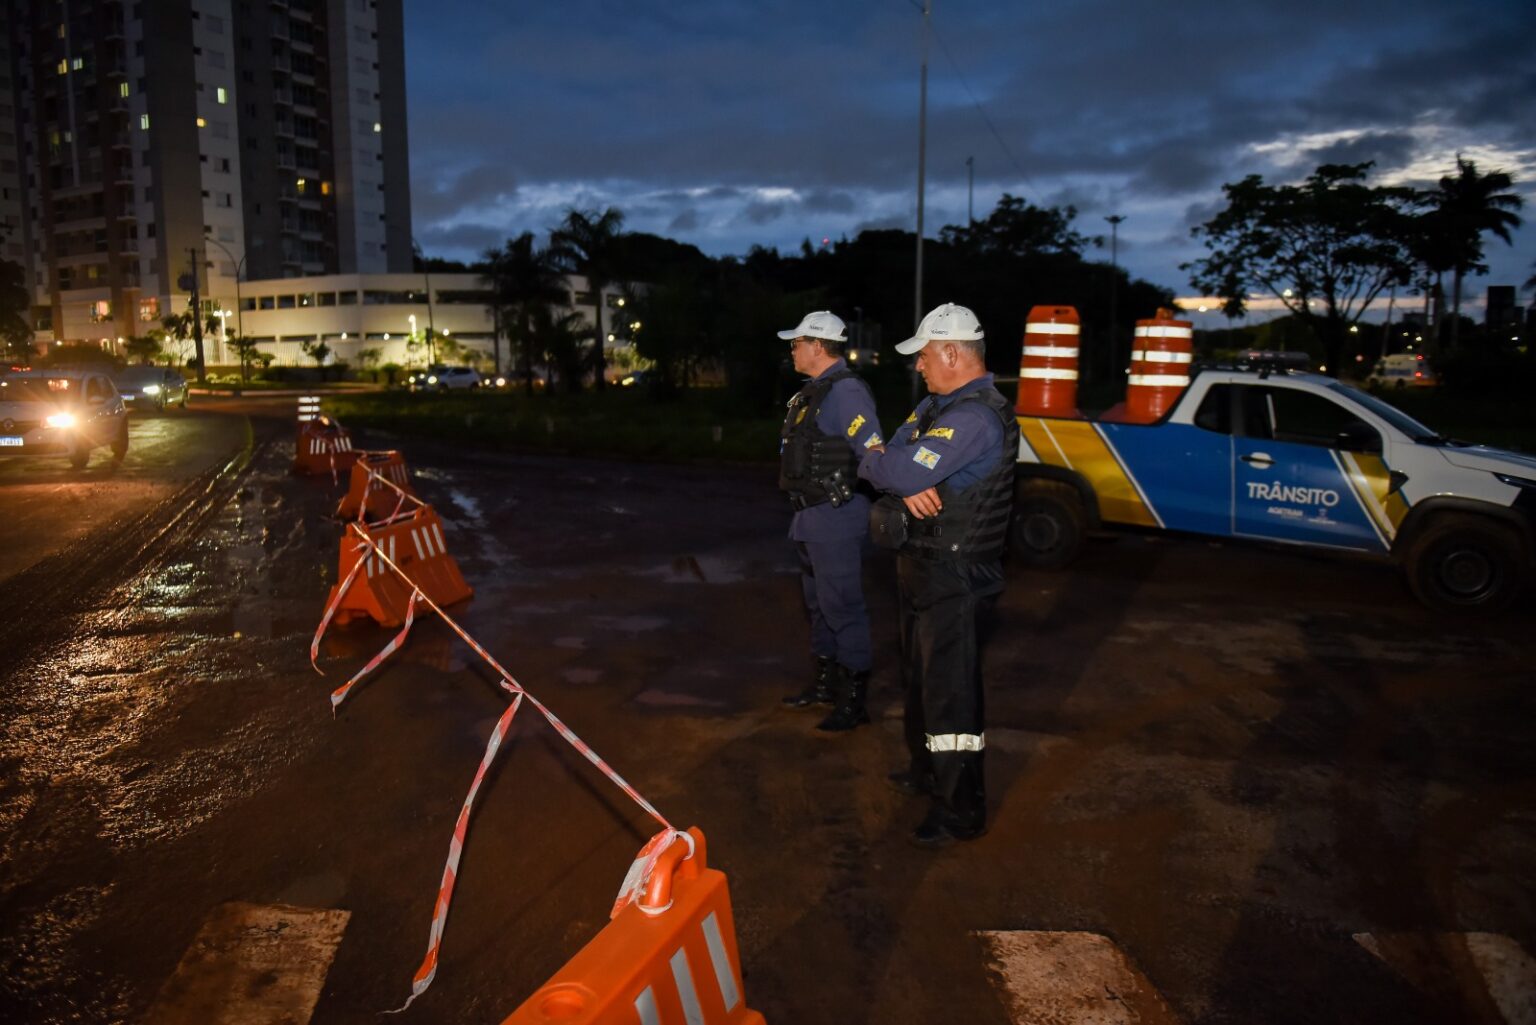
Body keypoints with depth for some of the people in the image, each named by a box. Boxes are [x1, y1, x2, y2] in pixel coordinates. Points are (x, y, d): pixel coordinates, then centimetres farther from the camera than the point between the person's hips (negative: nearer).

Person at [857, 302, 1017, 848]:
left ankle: (961, 811, 10)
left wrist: (872, 463, -9)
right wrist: (907, 486, -17)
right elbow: (893, 454, 4)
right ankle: (926, 771, 41)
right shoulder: (936, 405, 11)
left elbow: (904, 472, -29)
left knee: (950, 689, -3)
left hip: (955, 576, -10)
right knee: (920, 677, 23)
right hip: (923, 564, 10)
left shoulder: (977, 416, -22)